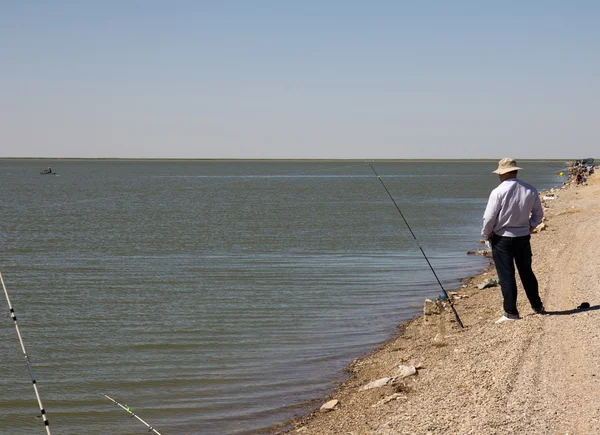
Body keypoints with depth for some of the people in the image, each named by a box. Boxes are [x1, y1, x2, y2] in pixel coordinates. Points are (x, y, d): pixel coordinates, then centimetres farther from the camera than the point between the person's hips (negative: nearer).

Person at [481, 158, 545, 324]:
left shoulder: (498, 192, -15)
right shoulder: (530, 190, -1)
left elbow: (489, 218, -13)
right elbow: (538, 214, 9)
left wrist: (486, 235, 3)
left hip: (502, 238, -5)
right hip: (523, 238, 5)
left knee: (506, 275, 2)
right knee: (527, 272, 18)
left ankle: (511, 312, 3)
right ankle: (537, 306, 28)